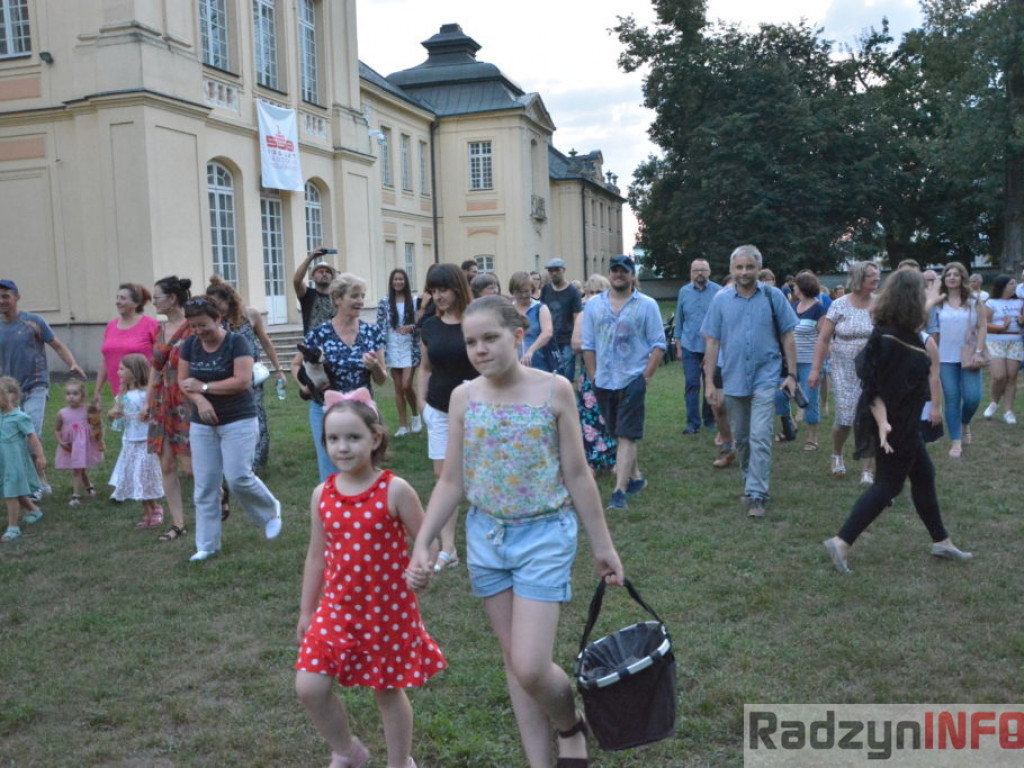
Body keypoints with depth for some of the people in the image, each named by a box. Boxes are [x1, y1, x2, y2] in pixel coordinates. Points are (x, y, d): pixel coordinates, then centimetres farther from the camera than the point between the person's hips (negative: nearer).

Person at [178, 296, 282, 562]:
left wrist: (204, 386, -17)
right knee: (205, 486, 5)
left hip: (238, 421, -5)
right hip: (202, 424, 5)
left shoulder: (236, 343, -12)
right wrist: (199, 399, -15)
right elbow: (183, 381, 5)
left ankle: (271, 509, 19)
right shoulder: (190, 344, 4)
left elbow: (243, 381, -20)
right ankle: (207, 545, 14)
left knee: (238, 478, -11)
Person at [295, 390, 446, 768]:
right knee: (309, 688, 0)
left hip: (389, 609, -4)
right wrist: (306, 612, 13)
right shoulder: (322, 495, -2)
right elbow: (316, 556, 8)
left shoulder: (395, 490, -15)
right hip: (338, 608, 4)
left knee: (389, 691, 11)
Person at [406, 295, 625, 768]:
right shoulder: (464, 397, -1)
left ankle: (571, 727, 25)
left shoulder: (554, 391, -9)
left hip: (544, 536, -3)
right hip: (486, 538, 4)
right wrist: (421, 544, -3)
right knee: (514, 660, 12)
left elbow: (577, 474, -3)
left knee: (531, 667, -8)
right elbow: (451, 483, 4)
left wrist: (602, 546, 1)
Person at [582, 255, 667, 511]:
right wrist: (593, 376, 2)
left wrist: (646, 376, -10)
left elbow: (658, 345, -4)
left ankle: (619, 491, -9)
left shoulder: (647, 305, -2)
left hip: (632, 380, -4)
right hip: (604, 382, 4)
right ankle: (636, 477, 31)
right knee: (620, 434, 15)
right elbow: (588, 344, 7)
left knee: (627, 436, -7)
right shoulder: (593, 305, 6)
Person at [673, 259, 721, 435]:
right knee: (692, 384, -2)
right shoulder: (684, 292, 5)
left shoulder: (719, 292, -5)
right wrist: (678, 346, 9)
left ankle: (709, 419, 22)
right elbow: (679, 320, 10)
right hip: (690, 347, 1)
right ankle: (693, 422, 2)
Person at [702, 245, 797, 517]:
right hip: (733, 380, 3)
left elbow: (787, 337, 2)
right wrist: (709, 382, -1)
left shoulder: (773, 296, -3)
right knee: (740, 439, 14)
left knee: (760, 438, -11)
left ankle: (756, 494, -6)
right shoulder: (721, 300, 0)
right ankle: (752, 479, 34)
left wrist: (791, 374, -2)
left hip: (765, 378, -3)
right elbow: (712, 342, 2)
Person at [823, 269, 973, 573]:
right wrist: (882, 423, -31)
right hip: (894, 424, -10)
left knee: (924, 476, 19)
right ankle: (841, 542, -1)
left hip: (905, 424, 10)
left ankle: (941, 542, 32)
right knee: (888, 484, -4)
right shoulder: (889, 338, -22)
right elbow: (872, 386, -25)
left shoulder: (903, 333, 7)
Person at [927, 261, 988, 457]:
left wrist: (978, 352, -10)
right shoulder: (938, 303, 3)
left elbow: (983, 327, -1)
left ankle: (965, 424, 25)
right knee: (951, 399, 0)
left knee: (972, 397, -7)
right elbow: (934, 331, 6)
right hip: (946, 358, 0)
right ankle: (956, 441, 7)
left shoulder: (974, 301, 1)